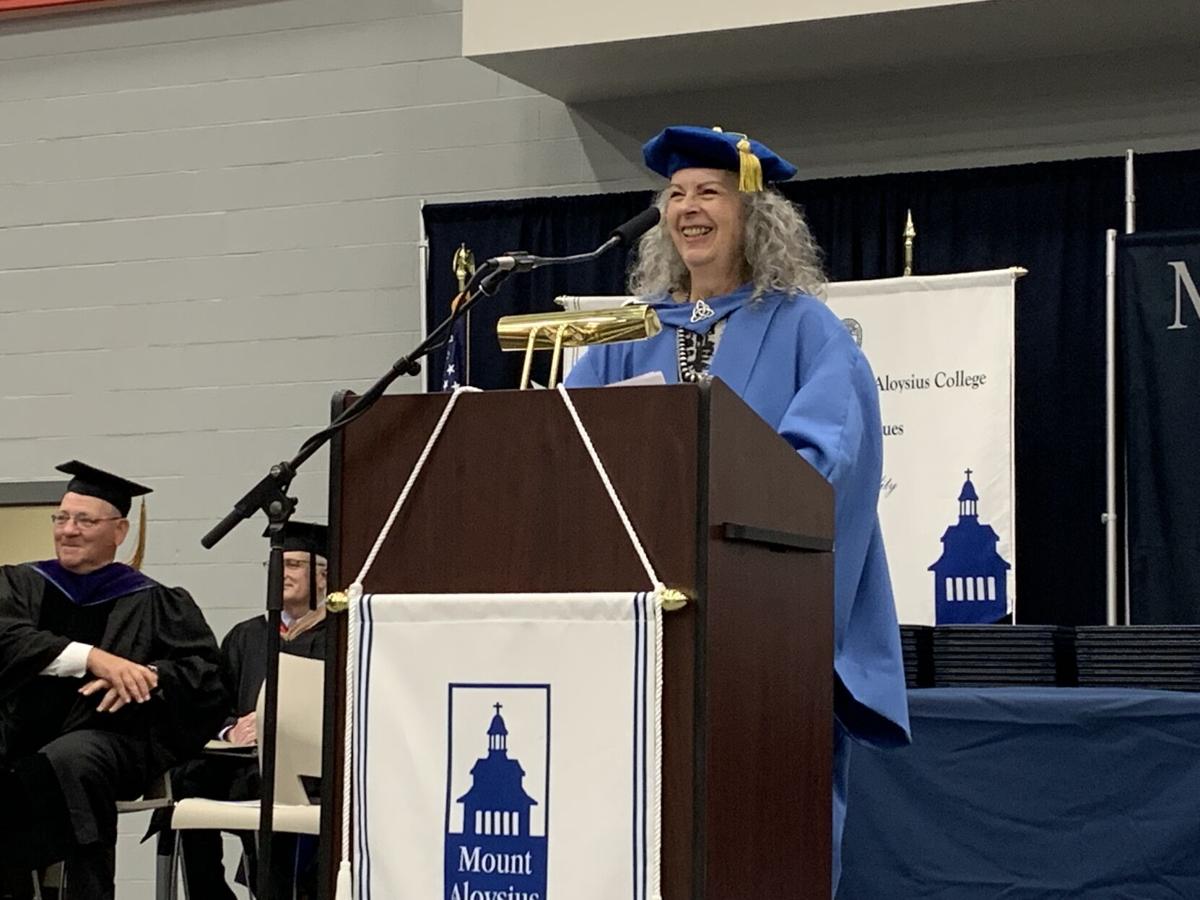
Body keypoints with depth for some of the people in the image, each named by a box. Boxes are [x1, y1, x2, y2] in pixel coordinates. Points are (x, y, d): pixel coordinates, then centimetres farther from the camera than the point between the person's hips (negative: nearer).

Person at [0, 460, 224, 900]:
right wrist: (94, 658, -18)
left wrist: (147, 677, -17)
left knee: (71, 760, -37)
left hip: (106, 741, -2)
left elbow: (204, 675, 4)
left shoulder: (154, 604, 13)